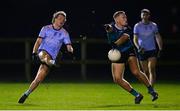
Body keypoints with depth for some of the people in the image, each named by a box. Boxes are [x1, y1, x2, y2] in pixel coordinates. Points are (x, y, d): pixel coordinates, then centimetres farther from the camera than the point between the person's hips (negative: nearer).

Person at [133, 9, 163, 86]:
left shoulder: (153, 25, 2)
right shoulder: (137, 26, -2)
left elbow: (158, 37, 10)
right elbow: (135, 39, -3)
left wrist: (160, 49, 3)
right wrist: (138, 47, -21)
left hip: (152, 50, 0)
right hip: (142, 51, 0)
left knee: (152, 70, -15)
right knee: (146, 71, 5)